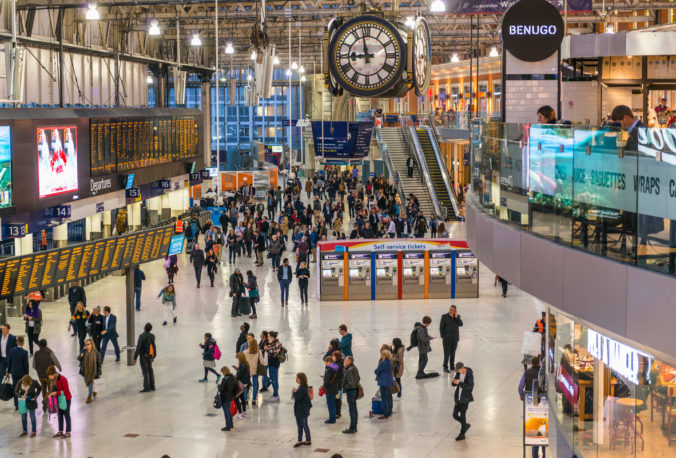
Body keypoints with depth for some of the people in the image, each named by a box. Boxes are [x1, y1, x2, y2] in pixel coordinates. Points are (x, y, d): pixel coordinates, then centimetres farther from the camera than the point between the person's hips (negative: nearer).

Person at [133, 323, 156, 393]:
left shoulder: (142, 336, -19)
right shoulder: (152, 336, 1)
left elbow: (138, 347, -20)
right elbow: (154, 347, 9)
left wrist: (135, 358, -14)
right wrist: (154, 356, 19)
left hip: (143, 356, -7)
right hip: (150, 355, 7)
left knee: (145, 372, -4)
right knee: (150, 371, 13)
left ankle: (146, 388, -3)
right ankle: (152, 386, 17)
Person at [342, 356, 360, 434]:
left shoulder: (349, 371, -22)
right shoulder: (354, 368, 9)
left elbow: (351, 383, -26)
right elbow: (358, 379, 20)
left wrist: (344, 387, -14)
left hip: (350, 391, -10)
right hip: (355, 390, 10)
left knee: (352, 409, -5)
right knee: (354, 408, 15)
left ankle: (352, 428, -1)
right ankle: (354, 427, 24)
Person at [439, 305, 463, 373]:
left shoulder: (457, 317, 4)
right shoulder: (444, 316, -7)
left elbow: (460, 324, -9)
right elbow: (441, 327, -6)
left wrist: (456, 317, -18)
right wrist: (442, 337, -9)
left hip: (455, 338, 4)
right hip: (447, 338, -4)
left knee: (453, 353, 12)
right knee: (447, 353, -5)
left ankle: (452, 366, 22)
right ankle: (445, 367, 3)